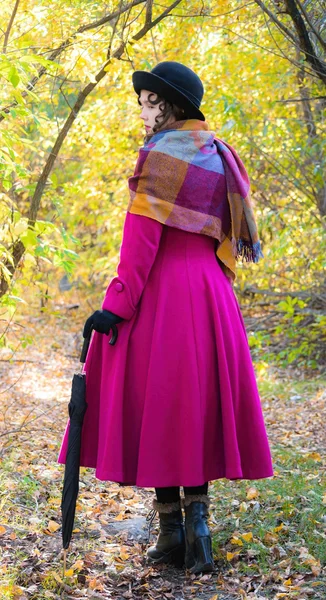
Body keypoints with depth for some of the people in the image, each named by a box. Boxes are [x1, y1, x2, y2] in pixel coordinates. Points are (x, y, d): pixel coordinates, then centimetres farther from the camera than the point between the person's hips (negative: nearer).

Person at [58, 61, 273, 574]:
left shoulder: (162, 153, -7)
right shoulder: (220, 155, 15)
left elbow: (142, 236, -15)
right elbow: (227, 232, 14)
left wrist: (118, 303, -16)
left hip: (160, 290, -7)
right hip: (211, 293, 7)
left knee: (156, 406, 1)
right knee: (198, 408, 11)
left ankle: (172, 533, 4)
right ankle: (197, 522, 3)